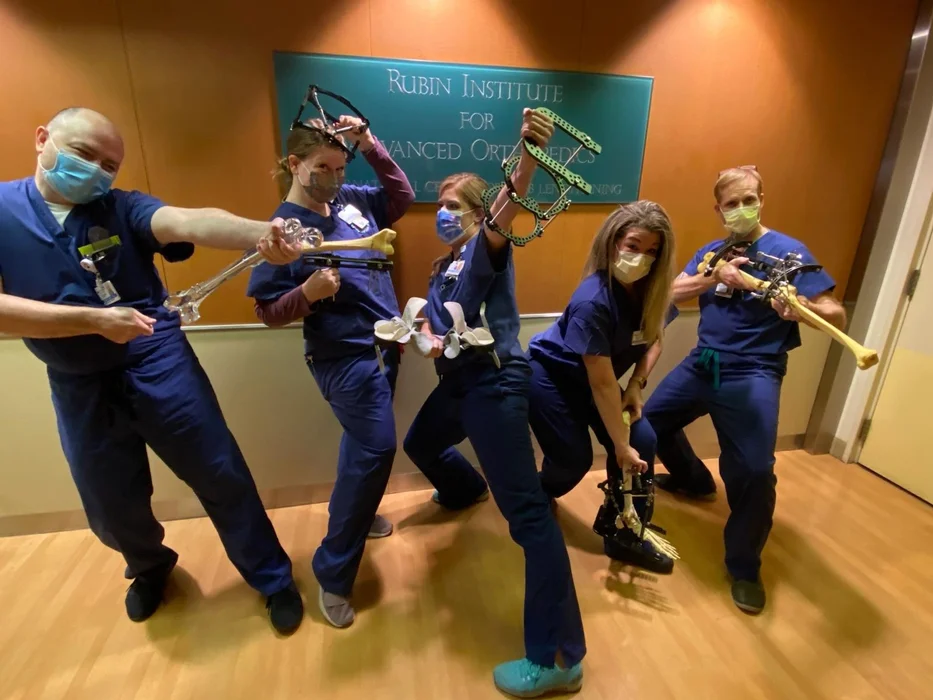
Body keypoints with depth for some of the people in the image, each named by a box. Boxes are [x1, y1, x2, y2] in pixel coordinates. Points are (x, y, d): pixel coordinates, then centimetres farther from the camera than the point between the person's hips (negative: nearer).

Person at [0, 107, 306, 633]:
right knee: (112, 508, 17)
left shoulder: (122, 207, -4)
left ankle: (274, 581, 23)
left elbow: (189, 223, -26)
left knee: (221, 477, 2)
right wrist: (93, 319, -20)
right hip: (79, 387, 2)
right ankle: (151, 566, 52)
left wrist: (260, 233, -45)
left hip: (159, 367, -2)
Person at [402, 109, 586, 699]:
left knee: (525, 509, -11)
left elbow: (504, 215, -29)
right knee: (420, 444, 32)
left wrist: (529, 157, -47)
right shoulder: (445, 267, 18)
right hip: (459, 382, 9)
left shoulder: (487, 249, -6)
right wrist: (429, 340, -7)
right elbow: (433, 321, 17)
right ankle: (467, 490, 61)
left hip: (494, 382, -9)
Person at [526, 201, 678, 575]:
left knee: (643, 441, -5)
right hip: (549, 374, -7)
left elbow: (653, 340, 4)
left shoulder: (651, 290, -13)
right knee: (575, 458, -9)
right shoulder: (593, 301, -34)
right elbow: (602, 383, -31)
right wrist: (621, 446, -24)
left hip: (588, 379, 7)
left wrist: (637, 384, -12)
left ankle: (623, 534, 13)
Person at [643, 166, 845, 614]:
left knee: (754, 472, -18)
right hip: (701, 363, 6)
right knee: (649, 422, 14)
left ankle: (744, 567, 8)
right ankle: (694, 479, 42)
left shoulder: (787, 251, -6)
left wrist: (803, 307, -33)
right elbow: (672, 294, -3)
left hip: (751, 375, -5)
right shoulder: (712, 252, 9)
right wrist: (714, 277, -20)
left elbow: (837, 316, -11)